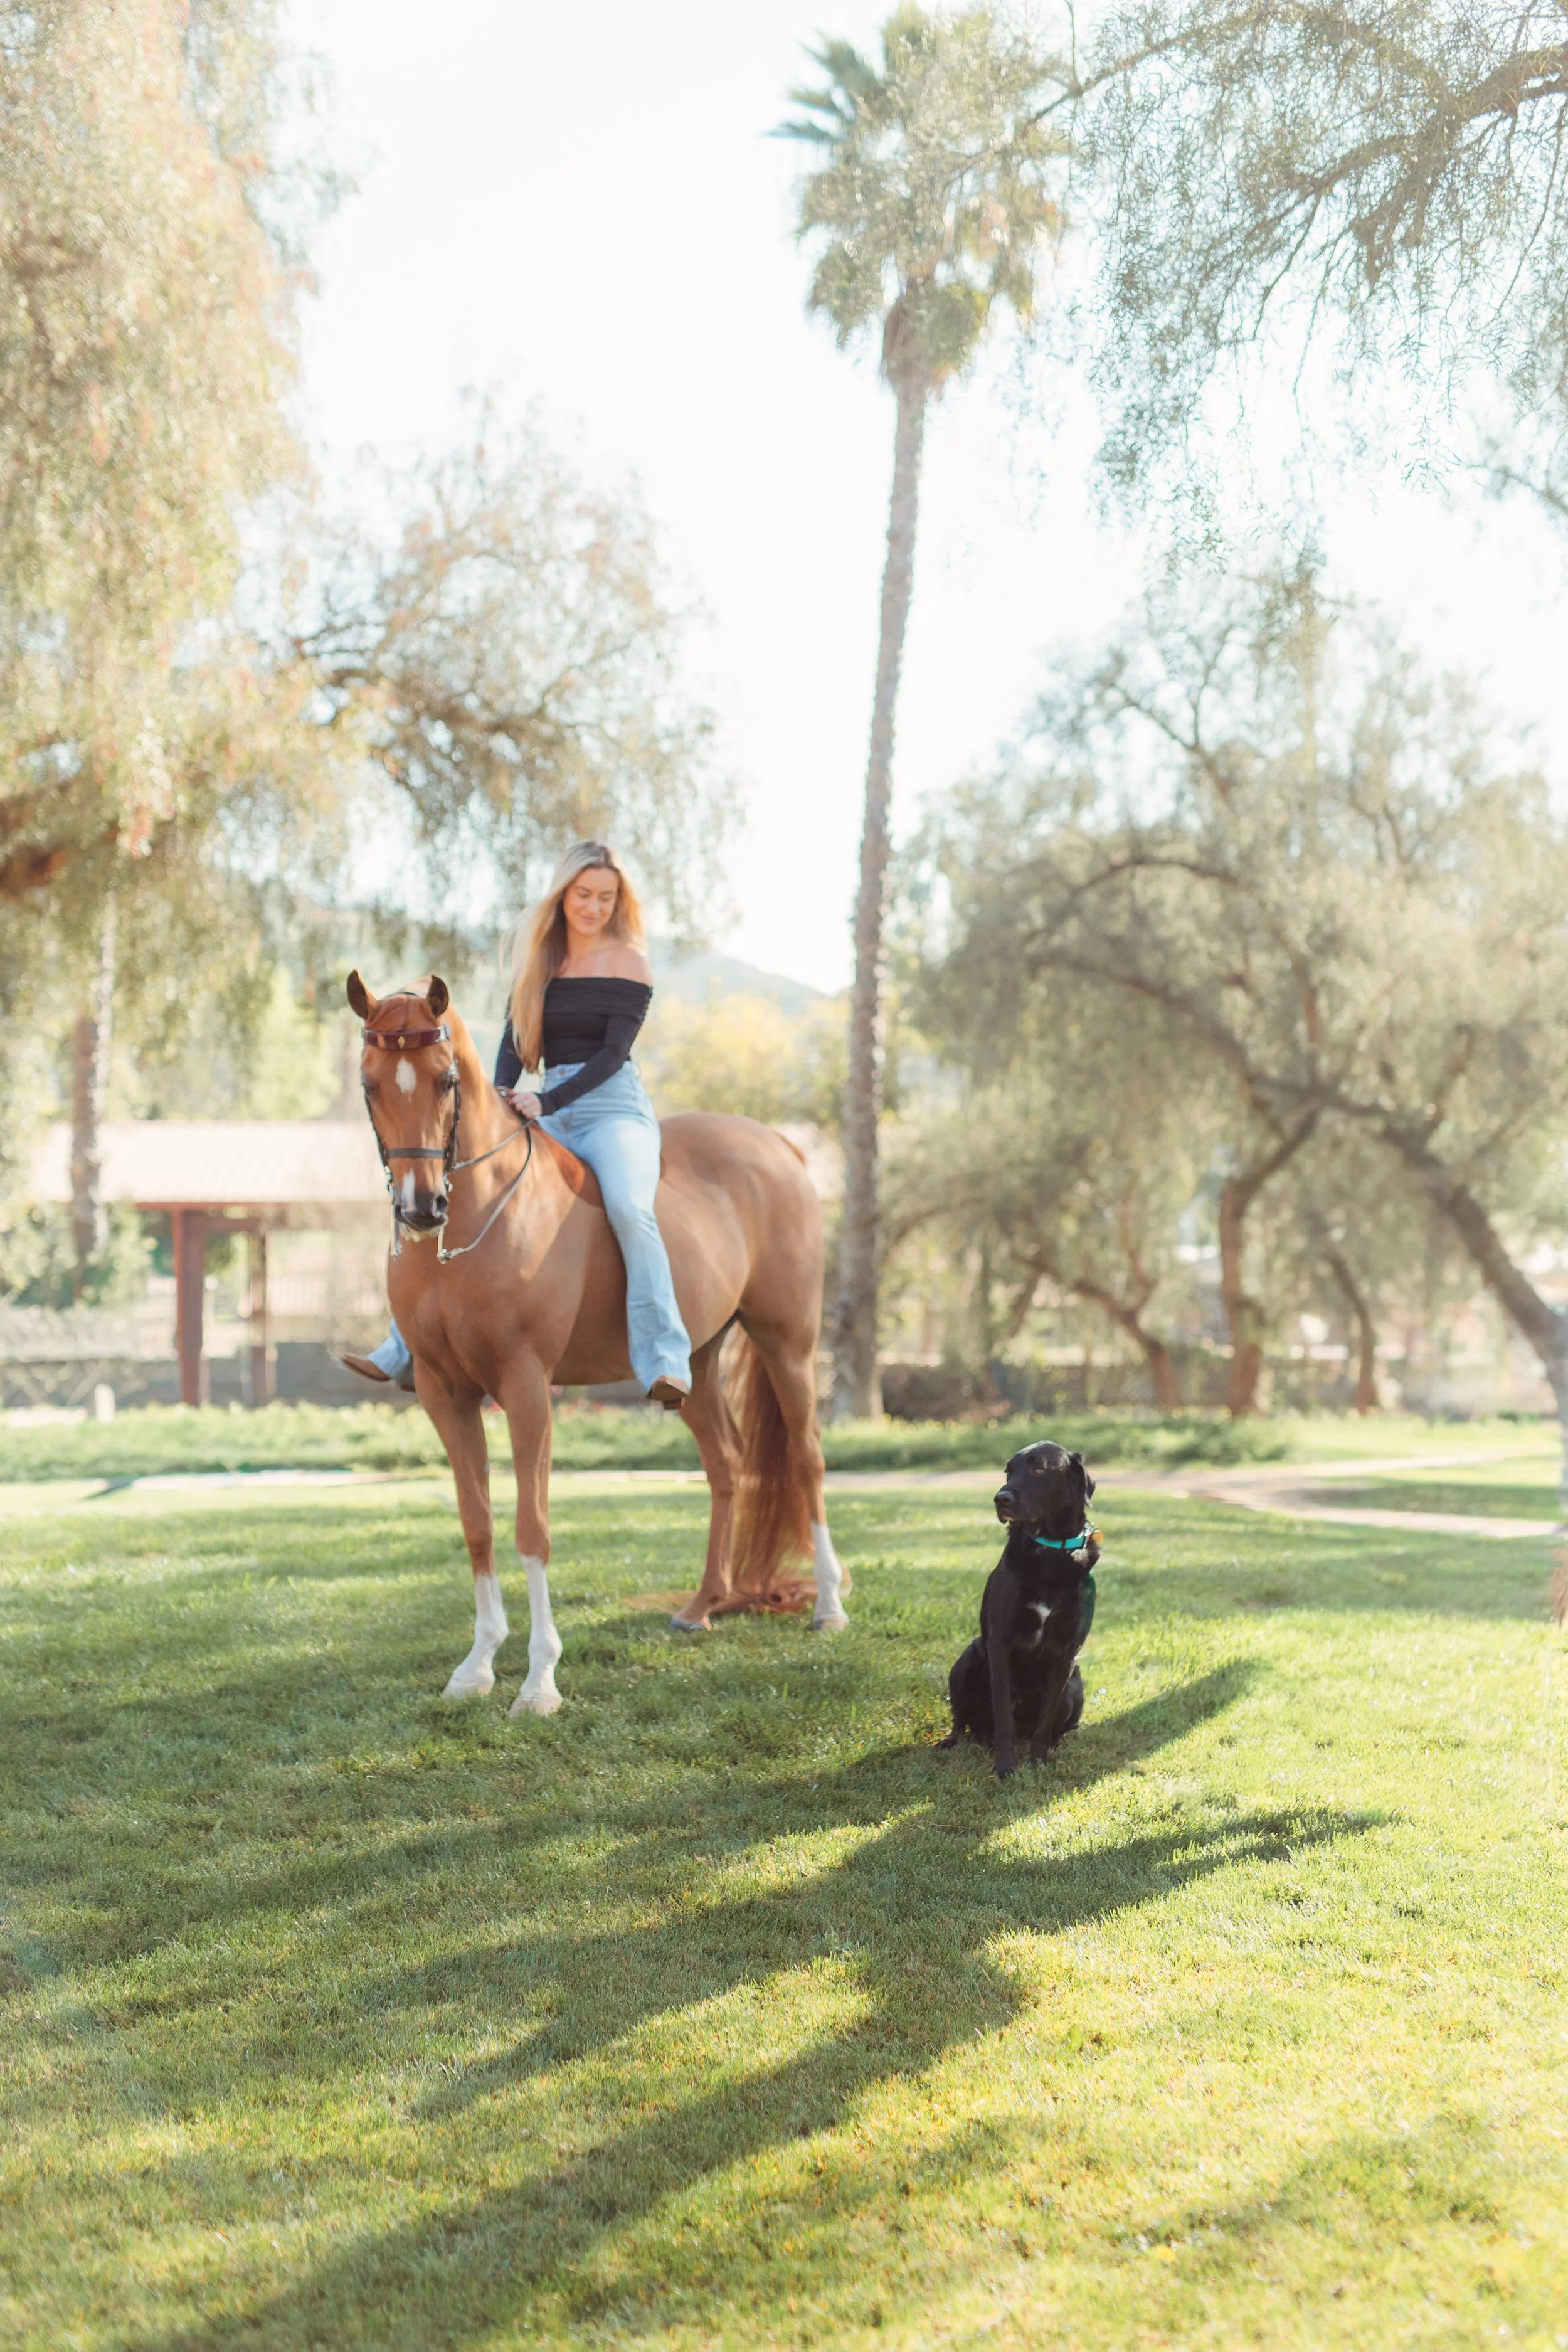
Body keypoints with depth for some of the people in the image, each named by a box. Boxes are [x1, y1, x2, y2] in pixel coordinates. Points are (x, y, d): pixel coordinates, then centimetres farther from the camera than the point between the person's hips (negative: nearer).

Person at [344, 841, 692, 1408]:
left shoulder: (628, 962, -1)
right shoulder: (538, 959, 14)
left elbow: (614, 1053, -10)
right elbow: (516, 1036, 8)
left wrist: (547, 1101, -22)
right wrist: (502, 1095, -13)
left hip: (614, 1109, -6)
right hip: (548, 1114, 6)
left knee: (629, 1209, -34)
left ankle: (665, 1363, -37)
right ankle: (407, 1351, 3)